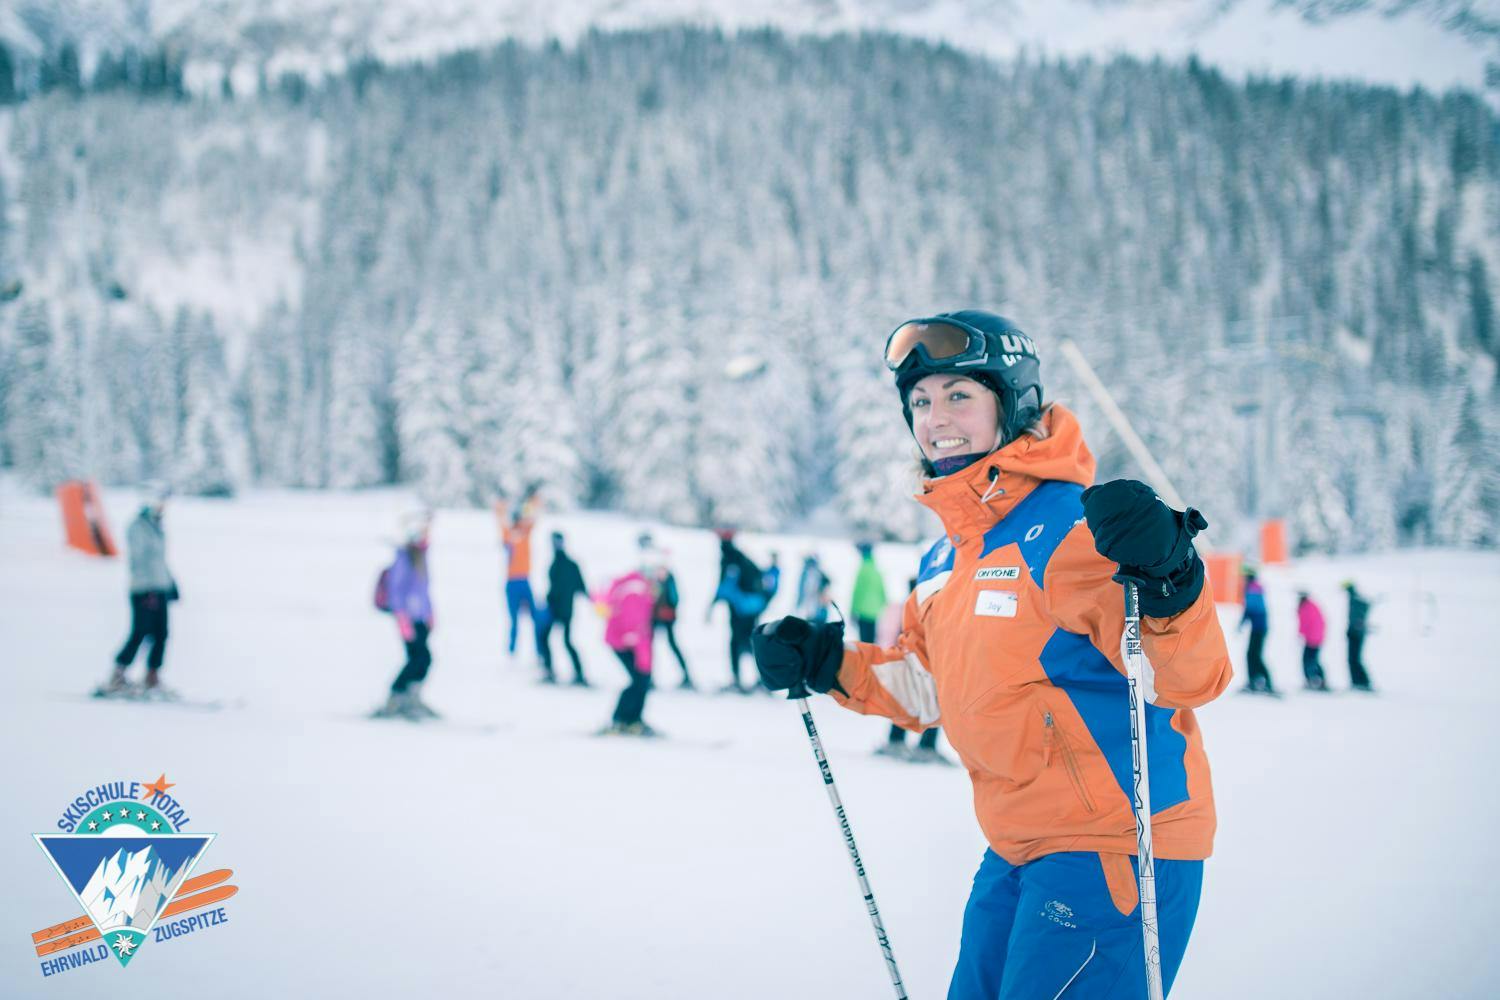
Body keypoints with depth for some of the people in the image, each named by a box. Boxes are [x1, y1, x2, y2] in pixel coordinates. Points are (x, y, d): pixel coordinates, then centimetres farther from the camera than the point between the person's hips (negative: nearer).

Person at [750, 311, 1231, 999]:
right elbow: (926, 686, 24)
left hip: (1111, 846, -9)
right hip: (1016, 853, 9)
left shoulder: (1072, 526, -18)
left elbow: (1194, 677, -26)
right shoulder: (946, 561, 9)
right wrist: (826, 664, 12)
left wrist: (1167, 582, -44)